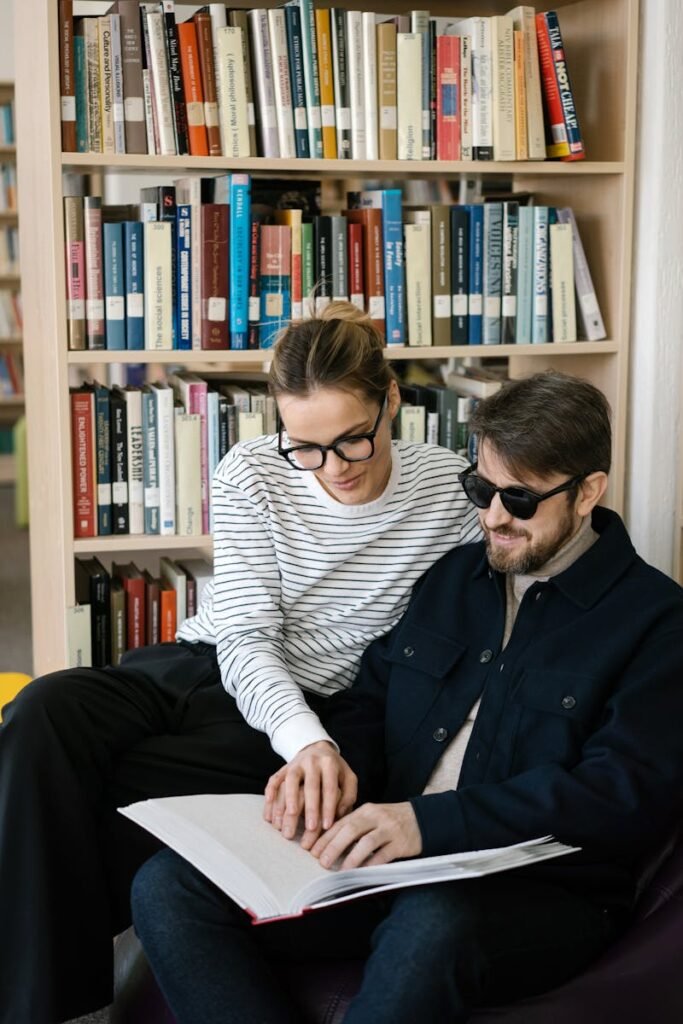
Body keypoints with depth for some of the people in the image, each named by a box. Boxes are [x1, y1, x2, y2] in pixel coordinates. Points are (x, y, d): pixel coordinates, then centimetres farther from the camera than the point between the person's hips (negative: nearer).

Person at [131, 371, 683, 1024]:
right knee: (168, 889, -14)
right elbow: (367, 701, 22)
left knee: (429, 929, -42)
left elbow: (629, 794, -14)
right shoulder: (451, 576, 18)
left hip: (539, 890, -6)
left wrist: (430, 821, -24)